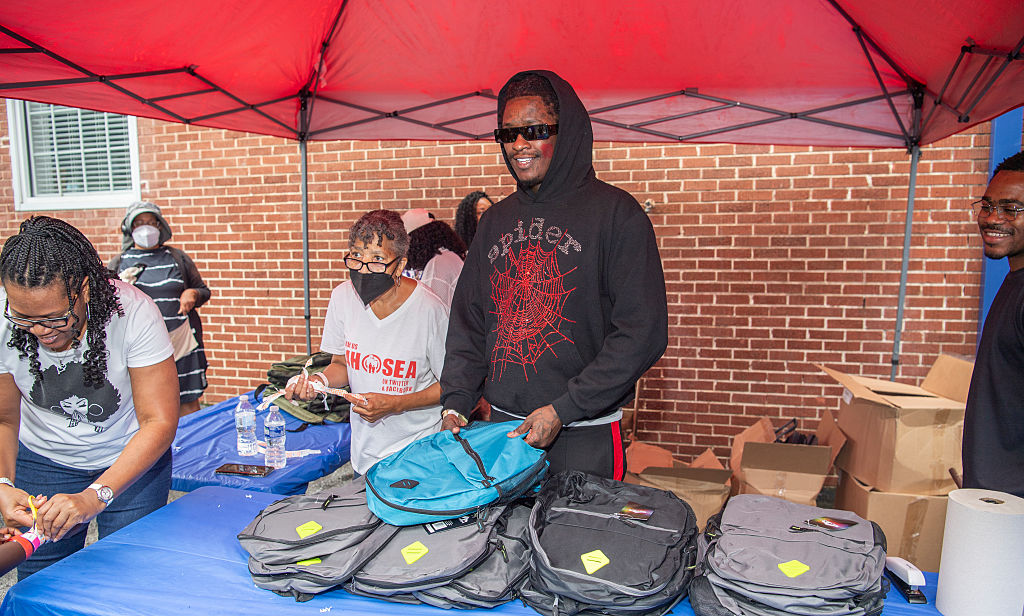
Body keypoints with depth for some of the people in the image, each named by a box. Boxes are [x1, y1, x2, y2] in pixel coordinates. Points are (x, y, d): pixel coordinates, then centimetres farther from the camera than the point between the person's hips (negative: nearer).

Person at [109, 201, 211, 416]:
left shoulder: (177, 257, 13)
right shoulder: (118, 263, 12)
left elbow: (204, 290, 19)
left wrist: (192, 294, -3)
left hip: (181, 342, 0)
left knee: (188, 403, 2)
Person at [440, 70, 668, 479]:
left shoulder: (615, 212, -8)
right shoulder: (496, 219, 10)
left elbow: (642, 333, -14)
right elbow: (468, 320, 14)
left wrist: (563, 409, -17)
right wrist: (456, 400, 1)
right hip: (501, 428, 5)